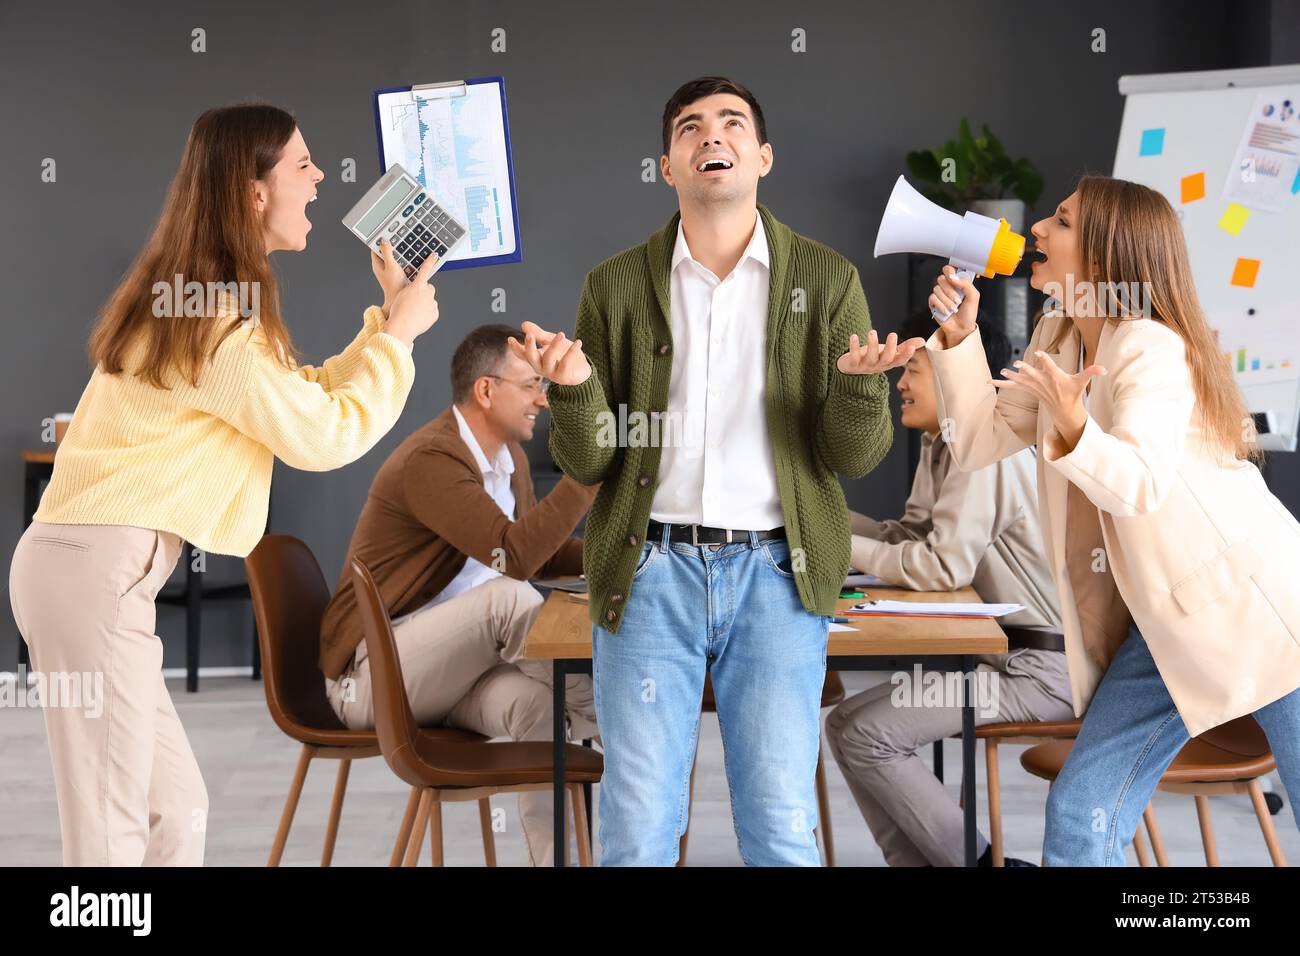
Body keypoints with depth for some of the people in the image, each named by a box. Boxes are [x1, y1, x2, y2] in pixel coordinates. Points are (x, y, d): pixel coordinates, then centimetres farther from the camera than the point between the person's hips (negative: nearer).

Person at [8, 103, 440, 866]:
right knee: (112, 832, -6)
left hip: (94, 564, 10)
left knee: (176, 808, 13)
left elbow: (303, 400, 20)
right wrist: (401, 334, 1)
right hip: (97, 570, -10)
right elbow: (324, 435, -10)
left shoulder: (202, 299, 19)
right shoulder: (214, 315, -14)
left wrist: (385, 318, 16)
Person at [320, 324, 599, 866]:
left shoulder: (510, 457, 9)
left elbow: (535, 552, 23)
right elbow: (514, 556, -31)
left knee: (537, 700, -26)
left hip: (446, 669, 8)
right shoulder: (430, 459, -20)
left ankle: (552, 854, -25)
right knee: (508, 597, -31)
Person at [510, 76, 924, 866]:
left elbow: (854, 458, 2)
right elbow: (588, 462, 4)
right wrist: (574, 387, -16)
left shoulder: (826, 280, 4)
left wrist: (860, 383, -19)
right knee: (637, 830, 4)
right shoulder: (617, 286, 6)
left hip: (774, 572, 0)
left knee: (783, 829, 3)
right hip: (651, 570, 1)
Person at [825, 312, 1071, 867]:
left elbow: (942, 568, -25)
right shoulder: (939, 446, 11)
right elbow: (909, 537, 11)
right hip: (999, 650, 10)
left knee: (864, 733, -16)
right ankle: (916, 861, 10)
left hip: (1042, 668, -10)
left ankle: (975, 859, -2)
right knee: (846, 724, 4)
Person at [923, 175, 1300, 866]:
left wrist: (1074, 430, -49)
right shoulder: (1057, 338, 8)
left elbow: (1141, 484, -31)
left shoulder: (1152, 348, -17)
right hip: (1164, 622, 8)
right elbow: (979, 442, 8)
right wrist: (959, 337, -1)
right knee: (1078, 817, -2)